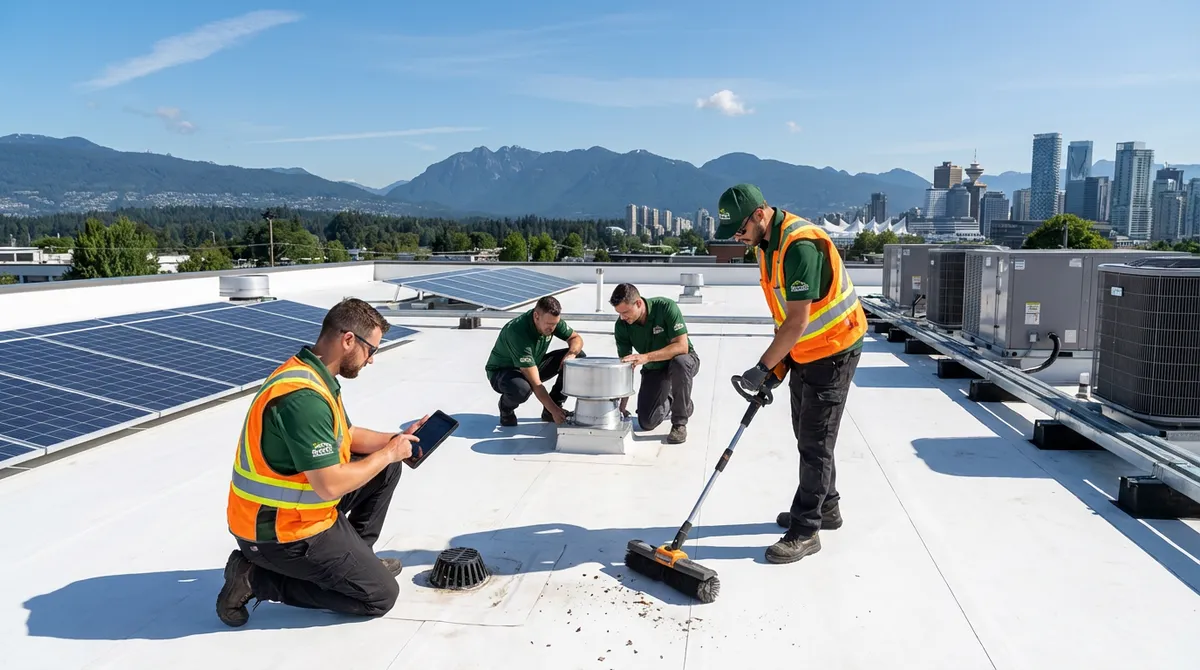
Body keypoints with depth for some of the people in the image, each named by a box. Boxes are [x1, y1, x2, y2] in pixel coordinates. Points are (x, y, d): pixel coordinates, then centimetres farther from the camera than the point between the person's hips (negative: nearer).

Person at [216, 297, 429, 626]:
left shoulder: (313, 374, 2)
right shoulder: (304, 396, -29)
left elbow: (346, 436, 16)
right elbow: (331, 486, -28)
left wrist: (394, 440, 2)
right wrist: (387, 453, -15)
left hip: (292, 506, 10)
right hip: (279, 530, -10)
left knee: (387, 470, 13)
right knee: (381, 595, -2)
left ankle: (354, 555, 23)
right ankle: (257, 577, 0)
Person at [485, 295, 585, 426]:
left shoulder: (551, 319, -17)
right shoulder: (517, 332, -36)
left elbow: (577, 338, -1)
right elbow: (535, 383, -36)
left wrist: (571, 354, -25)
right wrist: (554, 411, -37)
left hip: (533, 365, 7)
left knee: (579, 357, -11)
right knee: (522, 389, -43)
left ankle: (552, 407, -1)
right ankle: (506, 407, -5)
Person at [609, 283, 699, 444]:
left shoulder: (666, 307, -27)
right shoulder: (621, 326, -15)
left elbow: (682, 346, -32)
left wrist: (646, 357, -43)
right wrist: (622, 406, -17)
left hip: (685, 360, -3)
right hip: (653, 370, 3)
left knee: (679, 362, -41)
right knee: (646, 423, -11)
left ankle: (679, 423, -21)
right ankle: (668, 399, 25)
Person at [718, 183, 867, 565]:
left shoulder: (801, 244, -28)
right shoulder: (766, 242, 3)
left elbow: (798, 321, -29)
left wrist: (763, 367, -24)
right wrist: (778, 359, 5)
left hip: (833, 350, -10)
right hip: (803, 351, 10)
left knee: (815, 441, -4)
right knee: (806, 434, 18)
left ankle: (805, 532, 5)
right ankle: (825, 507, 35)